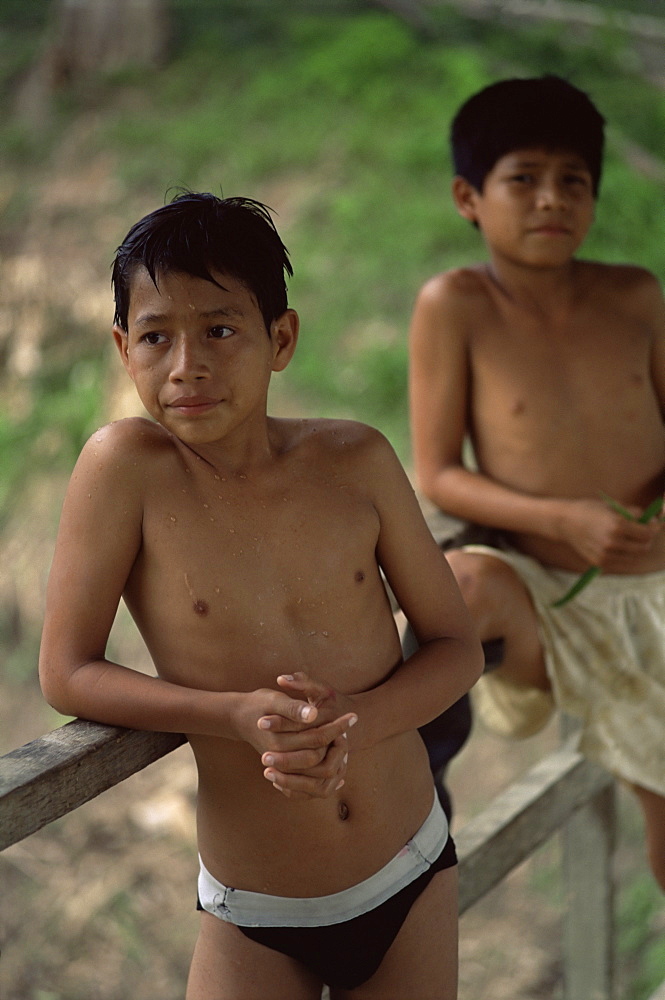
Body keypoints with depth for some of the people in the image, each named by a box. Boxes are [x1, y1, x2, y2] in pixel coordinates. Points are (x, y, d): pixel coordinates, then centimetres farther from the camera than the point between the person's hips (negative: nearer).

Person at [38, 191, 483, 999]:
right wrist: (239, 714, -26)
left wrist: (356, 718, -20)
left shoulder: (355, 461, -8)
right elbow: (67, 675, -12)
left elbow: (456, 646, 0)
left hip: (413, 882, 3)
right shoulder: (124, 465, -15)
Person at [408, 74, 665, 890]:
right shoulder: (455, 306, -12)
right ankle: (530, 673, -12)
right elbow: (437, 475, -10)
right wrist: (564, 521, -23)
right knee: (463, 584, -40)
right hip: (540, 594, -3)